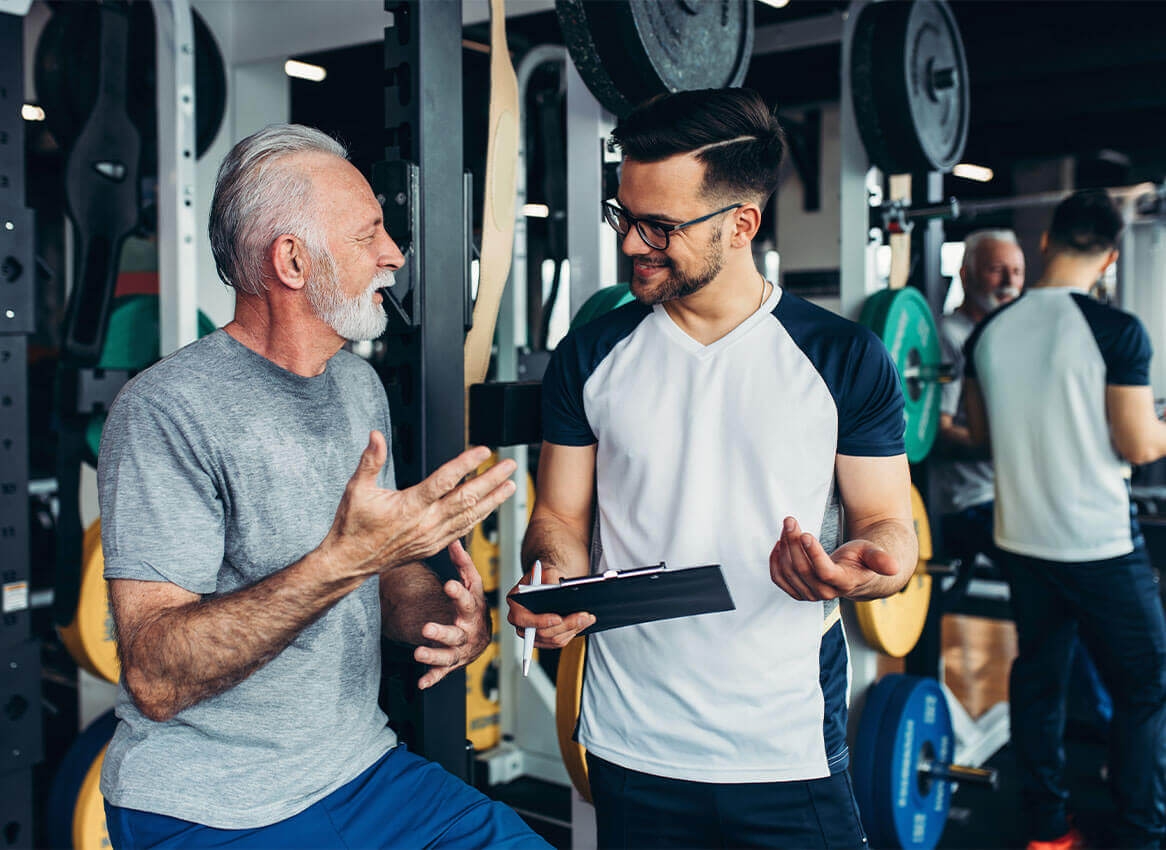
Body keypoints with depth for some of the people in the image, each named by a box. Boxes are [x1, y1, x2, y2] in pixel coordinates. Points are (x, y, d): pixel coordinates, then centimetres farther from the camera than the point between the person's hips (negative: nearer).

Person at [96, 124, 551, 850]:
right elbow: (155, 680, -23)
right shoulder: (168, 410, -18)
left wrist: (454, 617, -9)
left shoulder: (360, 386, 7)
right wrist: (343, 558, -35)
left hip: (363, 770, 6)